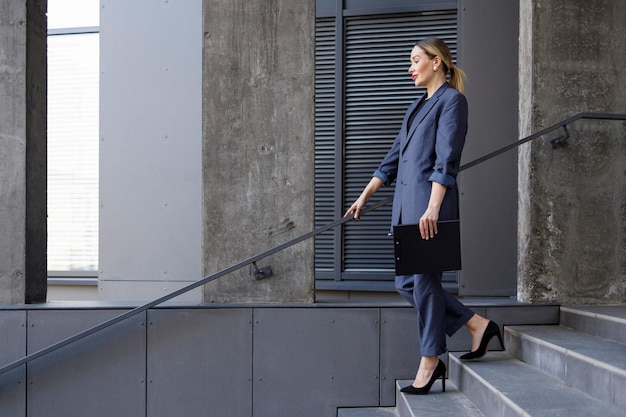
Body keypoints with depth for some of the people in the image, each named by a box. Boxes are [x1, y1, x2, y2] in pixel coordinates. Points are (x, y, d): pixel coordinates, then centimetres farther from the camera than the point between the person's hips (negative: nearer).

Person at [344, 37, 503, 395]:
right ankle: (478, 325, 16)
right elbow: (394, 158, 23)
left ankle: (430, 363, 9)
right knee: (406, 282, 8)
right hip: (406, 202, 9)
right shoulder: (418, 106, 20)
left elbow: (446, 161, -15)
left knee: (425, 280, -3)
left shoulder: (452, 100, -5)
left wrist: (432, 208, -24)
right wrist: (364, 196, 21)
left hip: (430, 202, -9)